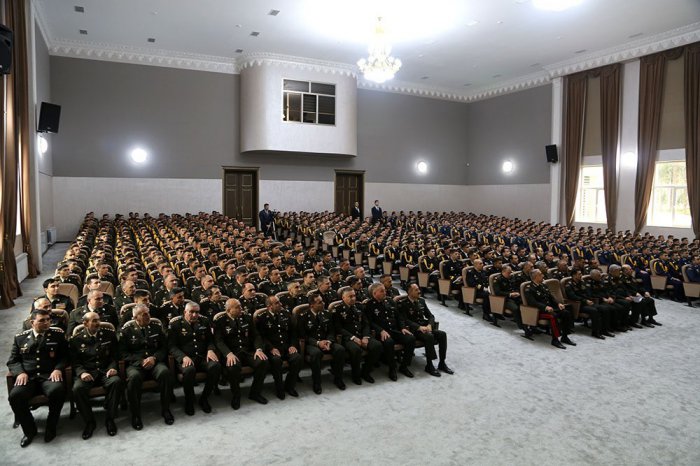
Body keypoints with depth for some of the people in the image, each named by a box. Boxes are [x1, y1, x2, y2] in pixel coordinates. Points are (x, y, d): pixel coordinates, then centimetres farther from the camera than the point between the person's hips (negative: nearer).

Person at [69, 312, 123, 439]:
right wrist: (81, 372, -16)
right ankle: (89, 421, -9)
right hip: (87, 372, 0)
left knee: (117, 382, -32)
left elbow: (115, 355, 9)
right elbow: (74, 361, 4)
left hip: (105, 370, 0)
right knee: (77, 388, -32)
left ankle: (110, 419, -15)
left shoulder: (109, 334, 6)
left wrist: (112, 367, -10)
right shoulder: (76, 339, 5)